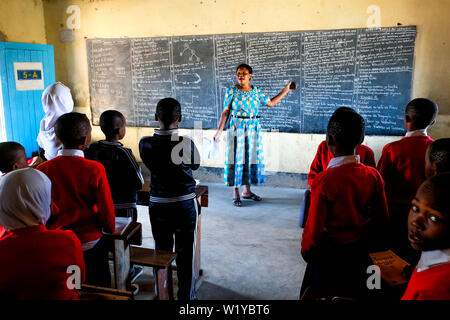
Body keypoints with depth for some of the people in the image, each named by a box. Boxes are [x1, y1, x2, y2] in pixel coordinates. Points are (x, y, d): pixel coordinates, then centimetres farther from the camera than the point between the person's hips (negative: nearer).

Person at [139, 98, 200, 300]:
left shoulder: (145, 144, -10)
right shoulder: (186, 143, -16)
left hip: (158, 205, 2)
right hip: (185, 205, -2)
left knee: (161, 251, 17)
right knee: (185, 253, 12)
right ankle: (186, 295, 25)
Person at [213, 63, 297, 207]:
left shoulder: (256, 91, 7)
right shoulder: (231, 90, -3)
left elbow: (271, 103, 17)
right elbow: (225, 112, -3)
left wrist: (285, 90, 15)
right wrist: (219, 130, -9)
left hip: (253, 129, 4)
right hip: (237, 129, -4)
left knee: (251, 157, 7)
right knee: (237, 159, -3)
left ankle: (247, 191, 19)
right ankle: (235, 194, 4)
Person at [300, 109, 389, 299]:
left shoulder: (324, 180, -24)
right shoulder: (373, 176, -10)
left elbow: (314, 228, -19)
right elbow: (383, 220, 1)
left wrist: (306, 251, 0)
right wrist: (366, 244, 17)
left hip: (329, 256, -4)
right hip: (360, 254, 5)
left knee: (323, 296, 16)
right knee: (355, 295, 24)